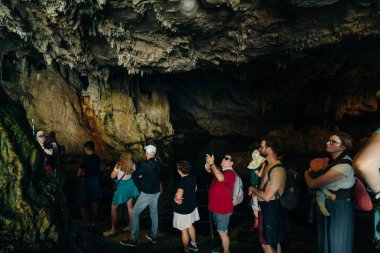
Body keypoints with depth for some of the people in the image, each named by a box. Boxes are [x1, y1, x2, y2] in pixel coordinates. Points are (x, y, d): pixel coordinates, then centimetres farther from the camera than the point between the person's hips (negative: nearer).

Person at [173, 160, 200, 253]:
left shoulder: (182, 181, -30)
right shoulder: (193, 177, -6)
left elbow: (178, 196, -40)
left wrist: (176, 198, -19)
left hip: (183, 209, -8)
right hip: (192, 206, 8)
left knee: (184, 230, 11)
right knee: (190, 225, 27)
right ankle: (194, 244, 43)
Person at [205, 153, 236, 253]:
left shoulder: (230, 173, -20)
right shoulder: (220, 170, 6)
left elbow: (220, 178, -39)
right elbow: (208, 170, 13)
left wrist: (212, 164, -33)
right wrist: (209, 162, -9)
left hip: (223, 208, -9)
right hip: (216, 207, 9)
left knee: (222, 232, 0)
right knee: (222, 230, 23)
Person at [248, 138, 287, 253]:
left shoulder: (277, 170, -25)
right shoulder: (268, 165, 7)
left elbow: (267, 196, -28)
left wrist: (253, 189, -12)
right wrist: (255, 190, 1)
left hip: (272, 209, -10)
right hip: (267, 208, 10)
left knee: (267, 243, 2)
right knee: (274, 241, 21)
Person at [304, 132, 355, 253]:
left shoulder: (344, 166, -26)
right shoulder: (334, 161, 4)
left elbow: (312, 184, -22)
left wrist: (307, 174, -3)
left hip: (339, 208, -9)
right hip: (326, 205, 9)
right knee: (325, 243, 21)